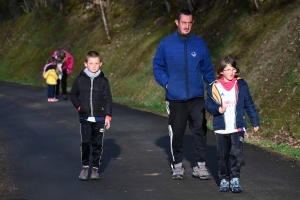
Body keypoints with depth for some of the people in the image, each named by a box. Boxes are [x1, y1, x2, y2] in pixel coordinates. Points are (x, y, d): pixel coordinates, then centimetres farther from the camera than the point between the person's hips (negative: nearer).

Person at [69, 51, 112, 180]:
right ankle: (85, 167, 5)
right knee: (85, 142, -9)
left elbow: (108, 100, 1)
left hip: (99, 118, 0)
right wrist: (78, 106, 0)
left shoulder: (103, 81, 0)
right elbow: (73, 94, 14)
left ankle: (95, 168, 14)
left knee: (97, 144, 4)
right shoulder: (80, 79, 1)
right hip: (85, 118, 0)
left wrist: (108, 116, -6)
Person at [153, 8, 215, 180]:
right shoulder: (166, 44, 0)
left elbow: (207, 69, 9)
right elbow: (157, 66, 9)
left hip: (197, 97, 1)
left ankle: (200, 165, 5)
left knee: (200, 130, -3)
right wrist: (166, 83, -4)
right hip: (175, 98, -1)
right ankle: (177, 165, 20)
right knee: (176, 132, 7)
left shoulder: (200, 43, 3)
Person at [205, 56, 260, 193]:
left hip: (237, 128, -1)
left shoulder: (241, 85, 3)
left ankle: (235, 179, -2)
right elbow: (208, 104, 3)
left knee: (236, 153, -13)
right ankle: (224, 179, 20)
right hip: (221, 129, 1)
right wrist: (217, 109, -17)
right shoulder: (214, 87, -1)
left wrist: (255, 121, 12)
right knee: (222, 155, 8)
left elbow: (249, 104, 9)